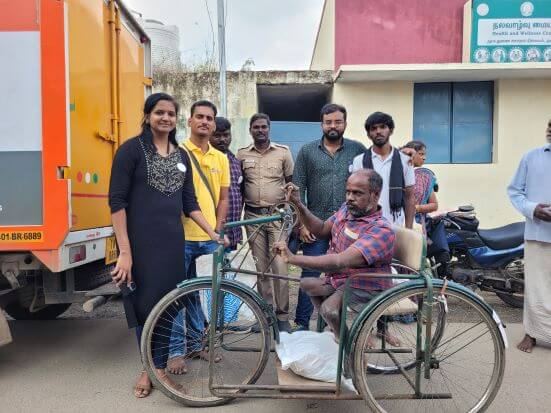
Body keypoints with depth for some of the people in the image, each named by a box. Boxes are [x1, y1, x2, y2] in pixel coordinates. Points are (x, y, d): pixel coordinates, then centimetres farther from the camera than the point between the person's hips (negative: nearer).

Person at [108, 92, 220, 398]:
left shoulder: (182, 156, 11)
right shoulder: (132, 149, -5)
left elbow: (189, 203, 14)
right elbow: (117, 201, -10)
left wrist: (213, 233, 7)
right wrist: (124, 252, -16)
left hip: (172, 241, 4)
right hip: (140, 242, -4)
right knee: (143, 305, 5)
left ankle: (160, 368, 24)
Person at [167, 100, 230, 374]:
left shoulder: (221, 158, 12)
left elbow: (223, 198, 13)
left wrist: (218, 229, 4)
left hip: (210, 238, 4)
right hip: (181, 236, -4)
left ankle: (195, 343, 30)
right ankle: (176, 351, 18)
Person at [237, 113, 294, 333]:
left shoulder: (283, 152, 3)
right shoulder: (242, 154, 7)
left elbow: (291, 183, 8)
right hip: (253, 215, 2)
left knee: (280, 266, -6)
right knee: (261, 267, 7)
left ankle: (282, 316, 8)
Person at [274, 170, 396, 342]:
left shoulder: (381, 230, -27)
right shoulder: (346, 209, 0)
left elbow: (341, 261, -38)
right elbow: (322, 230, 11)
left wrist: (294, 259, -41)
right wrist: (299, 204, -2)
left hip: (365, 289, -9)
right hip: (339, 279, 9)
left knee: (329, 308, -31)